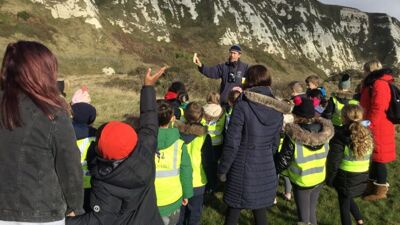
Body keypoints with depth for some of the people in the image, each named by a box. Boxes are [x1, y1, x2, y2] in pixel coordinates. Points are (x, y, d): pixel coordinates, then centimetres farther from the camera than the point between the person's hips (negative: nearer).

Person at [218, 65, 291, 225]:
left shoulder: (242, 105, -17)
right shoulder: (277, 109, -1)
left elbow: (232, 142, -16)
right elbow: (275, 143, 7)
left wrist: (223, 169, -5)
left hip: (242, 169, -4)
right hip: (266, 170, 5)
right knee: (260, 212, 21)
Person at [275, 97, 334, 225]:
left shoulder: (293, 135, -26)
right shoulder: (324, 132, -12)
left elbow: (283, 160, -18)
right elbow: (325, 155, 2)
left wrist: (272, 171, -5)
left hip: (302, 181, -4)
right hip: (319, 178, 5)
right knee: (312, 210, 24)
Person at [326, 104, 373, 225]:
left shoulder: (340, 136, -20)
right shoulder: (367, 134, -1)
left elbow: (333, 161, -17)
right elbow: (369, 158, 9)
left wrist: (329, 179, -5)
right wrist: (364, 174, 20)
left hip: (345, 177, -6)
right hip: (362, 176, 6)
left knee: (344, 204, 12)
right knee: (347, 198, 29)